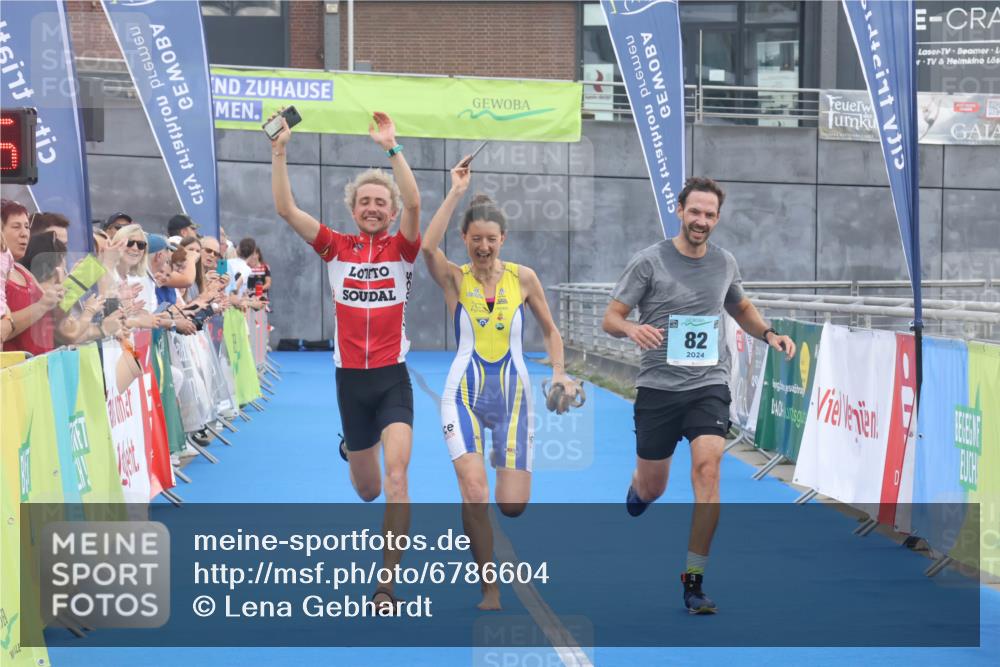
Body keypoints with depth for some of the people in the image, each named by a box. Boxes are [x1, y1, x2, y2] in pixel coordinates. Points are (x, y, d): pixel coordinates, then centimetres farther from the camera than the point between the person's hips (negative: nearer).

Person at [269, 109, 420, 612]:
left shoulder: (402, 248, -2)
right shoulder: (337, 248, 1)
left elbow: (413, 203, -22)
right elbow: (286, 209, -8)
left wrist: (391, 148, -29)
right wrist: (279, 151, -16)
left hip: (393, 378, -2)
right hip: (350, 379, 2)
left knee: (396, 474, -21)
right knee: (367, 490, 16)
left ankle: (388, 583, -14)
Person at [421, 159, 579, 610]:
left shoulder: (523, 278, 3)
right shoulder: (455, 279, -1)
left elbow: (550, 330, 14)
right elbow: (427, 247, -22)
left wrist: (559, 371, -1)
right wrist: (456, 192, -19)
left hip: (512, 394, 1)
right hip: (465, 394, -1)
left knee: (513, 506, -2)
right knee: (474, 494, -19)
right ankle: (490, 589, -5)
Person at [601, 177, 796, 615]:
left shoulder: (725, 264, 6)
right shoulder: (650, 262, -6)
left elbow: (741, 308, 26)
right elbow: (611, 318, -6)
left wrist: (769, 334, 7)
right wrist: (632, 329, -28)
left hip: (709, 386, 1)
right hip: (658, 386, -1)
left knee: (707, 467, -21)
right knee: (652, 489, 9)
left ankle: (694, 580, -11)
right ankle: (638, 486, 52)